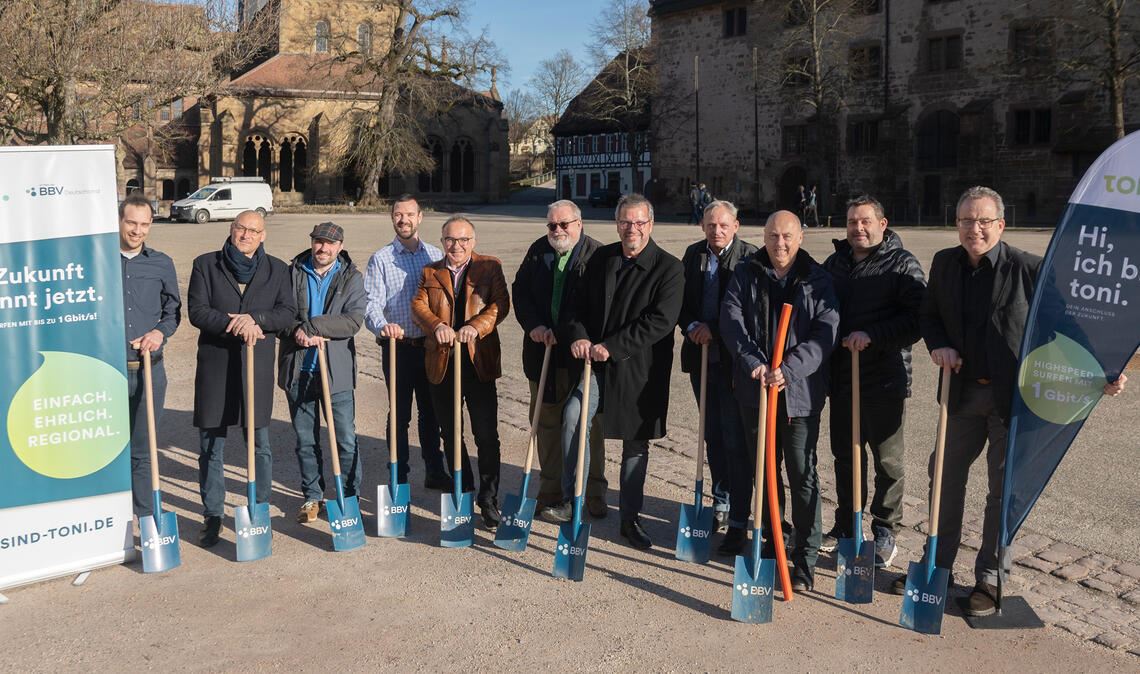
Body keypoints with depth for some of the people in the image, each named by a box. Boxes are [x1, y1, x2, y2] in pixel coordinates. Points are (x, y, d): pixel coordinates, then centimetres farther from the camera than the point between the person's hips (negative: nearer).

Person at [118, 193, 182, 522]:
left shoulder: (162, 264, 7)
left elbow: (173, 310, 14)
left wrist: (160, 331, -4)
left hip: (149, 369, 2)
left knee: (143, 450, 10)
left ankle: (148, 518, 20)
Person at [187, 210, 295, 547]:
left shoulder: (276, 269, 8)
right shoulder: (205, 265, 4)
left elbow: (287, 312, -1)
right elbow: (196, 311, -6)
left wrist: (255, 319, -17)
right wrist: (234, 325, -18)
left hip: (258, 366, 1)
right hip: (215, 365, 0)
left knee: (260, 445, 8)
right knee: (211, 446, 5)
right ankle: (212, 516, 17)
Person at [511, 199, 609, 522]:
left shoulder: (597, 254, -9)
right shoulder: (537, 251, 7)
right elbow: (520, 290, 10)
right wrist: (534, 325, -5)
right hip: (544, 352, 5)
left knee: (586, 425, 2)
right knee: (547, 423, 11)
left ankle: (594, 494, 14)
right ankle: (551, 492, 22)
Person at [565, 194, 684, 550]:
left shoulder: (669, 268, -8)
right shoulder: (602, 258, 7)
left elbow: (659, 321, -17)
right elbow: (580, 303, 12)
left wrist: (611, 346, -20)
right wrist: (579, 336, -9)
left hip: (639, 369, -2)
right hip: (597, 360, 3)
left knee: (636, 444, 9)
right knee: (573, 416, -21)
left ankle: (630, 517, 25)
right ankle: (572, 497, -3)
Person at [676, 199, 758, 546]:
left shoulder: (750, 256, -8)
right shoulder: (693, 254, 9)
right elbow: (681, 299, 9)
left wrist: (714, 329, -16)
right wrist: (691, 326, -8)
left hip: (732, 358, -5)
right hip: (701, 355, 5)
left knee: (735, 437, -3)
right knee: (713, 435, 14)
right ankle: (721, 501, 27)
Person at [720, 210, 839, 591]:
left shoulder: (817, 280, -1)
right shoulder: (746, 275, 5)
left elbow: (825, 333, -10)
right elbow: (731, 321, -5)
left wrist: (789, 370, -23)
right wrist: (754, 363, -20)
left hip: (800, 391, -3)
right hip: (755, 388, 3)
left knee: (803, 473, 0)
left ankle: (806, 559, 7)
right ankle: (772, 540, 30)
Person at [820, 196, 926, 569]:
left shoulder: (902, 264, -5)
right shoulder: (834, 264, 13)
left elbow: (917, 318, -14)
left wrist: (872, 335, -23)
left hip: (885, 378, -5)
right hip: (841, 376, 5)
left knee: (888, 460, 5)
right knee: (845, 454, 15)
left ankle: (885, 533, 18)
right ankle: (846, 525, 29)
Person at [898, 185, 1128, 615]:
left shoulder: (1029, 269, -14)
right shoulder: (945, 263, 1)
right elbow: (929, 315, 13)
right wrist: (938, 345, -7)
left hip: (1014, 395, -5)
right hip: (964, 391, 5)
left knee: (1004, 488, 6)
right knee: (945, 473, 13)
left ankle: (989, 578, 22)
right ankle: (938, 564, 29)